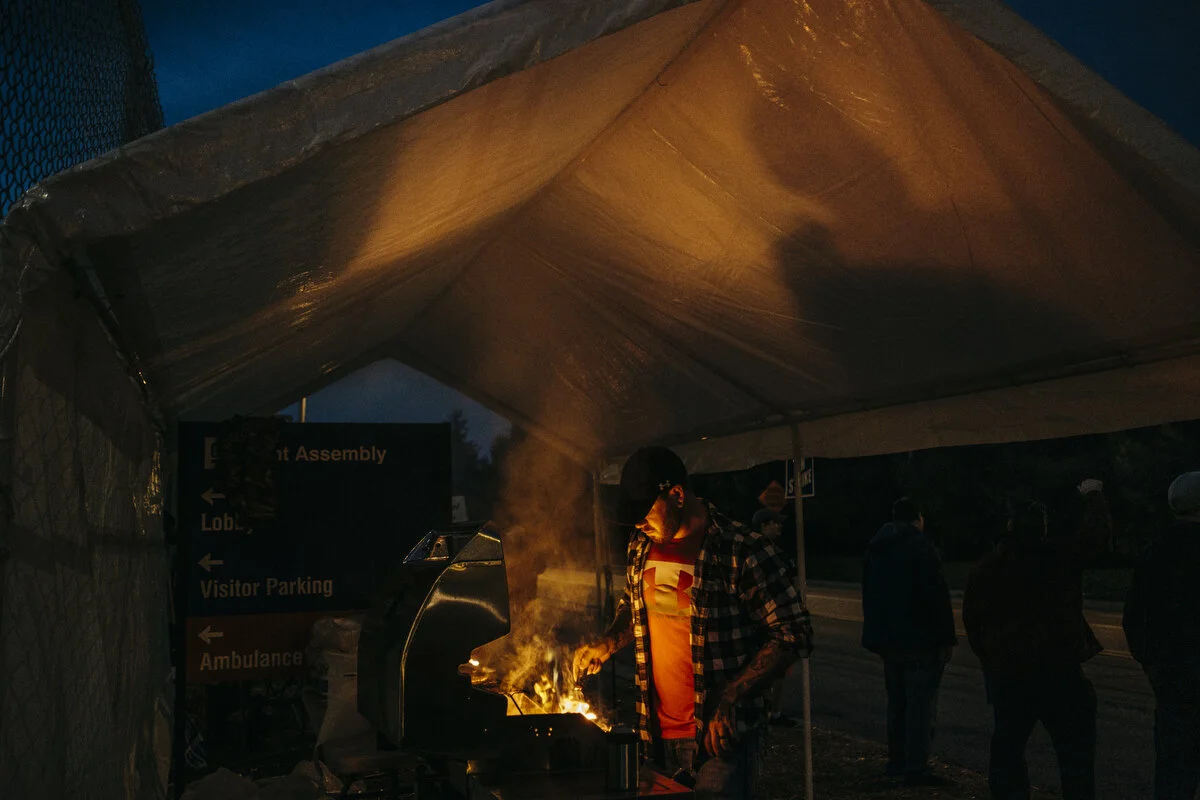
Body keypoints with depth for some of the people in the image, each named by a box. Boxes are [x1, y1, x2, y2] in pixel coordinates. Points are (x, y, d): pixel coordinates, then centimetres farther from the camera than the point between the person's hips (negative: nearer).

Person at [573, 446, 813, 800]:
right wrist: (608, 644, 5)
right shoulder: (641, 547, 5)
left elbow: (793, 635, -15)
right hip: (656, 733, 6)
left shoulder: (745, 552, -16)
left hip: (718, 735, -6)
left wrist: (730, 700, -20)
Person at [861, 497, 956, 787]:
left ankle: (897, 761, 21)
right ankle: (917, 768, -8)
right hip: (919, 640, -8)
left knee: (897, 701, 16)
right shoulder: (920, 546, -11)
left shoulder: (875, 549, 14)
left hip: (888, 640, 8)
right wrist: (946, 637, -12)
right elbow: (937, 596, -16)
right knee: (921, 703, -6)